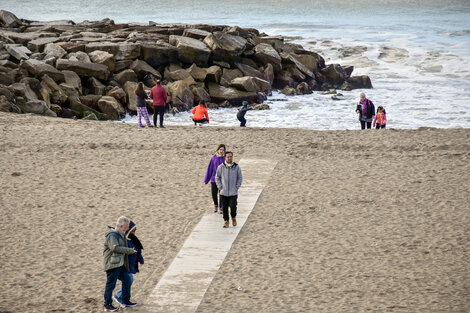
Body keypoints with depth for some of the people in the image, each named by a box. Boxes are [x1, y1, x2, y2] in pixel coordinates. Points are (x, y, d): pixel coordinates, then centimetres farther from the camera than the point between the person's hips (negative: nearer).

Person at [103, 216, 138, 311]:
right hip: (112, 264, -10)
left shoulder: (121, 235, 16)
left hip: (120, 264, 10)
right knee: (111, 284, -4)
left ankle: (125, 301, 25)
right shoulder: (112, 236, -16)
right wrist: (130, 250, -21)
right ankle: (107, 305, 3)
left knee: (127, 280, 14)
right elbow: (115, 248, -27)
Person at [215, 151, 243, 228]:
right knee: (224, 207, 2)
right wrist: (220, 187, 1)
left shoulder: (236, 167, -1)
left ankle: (233, 218, 19)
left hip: (233, 192, -1)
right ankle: (226, 221, 16)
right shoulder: (221, 167, -1)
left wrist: (237, 187, -1)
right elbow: (217, 177, 9)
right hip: (223, 192, 1)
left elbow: (240, 178, 8)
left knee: (233, 206, -9)